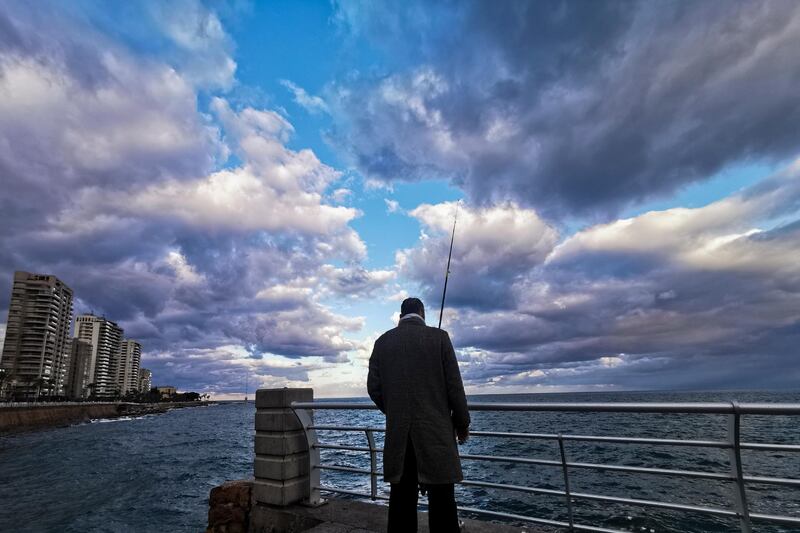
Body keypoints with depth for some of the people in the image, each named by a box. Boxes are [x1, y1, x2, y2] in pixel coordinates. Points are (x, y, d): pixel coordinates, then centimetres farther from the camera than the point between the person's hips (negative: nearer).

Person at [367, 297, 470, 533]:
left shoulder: (382, 341, 4)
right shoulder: (439, 337, -4)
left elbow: (374, 387, 4)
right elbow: (454, 385, -4)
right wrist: (462, 423, 7)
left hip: (398, 434, 3)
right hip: (435, 430, -3)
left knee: (401, 497, 10)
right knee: (441, 500, 3)